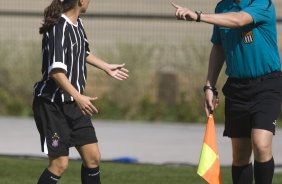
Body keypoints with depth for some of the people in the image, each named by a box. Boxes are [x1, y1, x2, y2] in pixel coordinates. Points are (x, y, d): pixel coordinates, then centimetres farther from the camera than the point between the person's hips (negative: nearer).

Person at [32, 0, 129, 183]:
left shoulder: (78, 24, 7)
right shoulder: (59, 28, -21)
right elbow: (56, 71, -29)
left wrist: (107, 67, 40)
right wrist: (78, 97, -37)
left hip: (74, 105, 9)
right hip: (52, 104, -9)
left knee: (93, 157, 6)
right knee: (60, 163, -9)